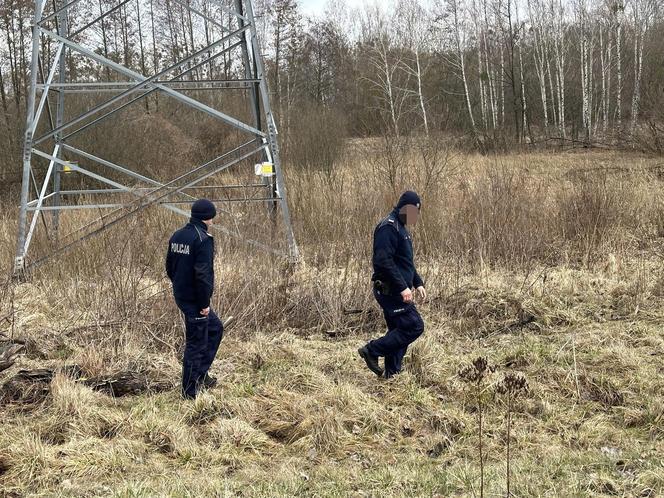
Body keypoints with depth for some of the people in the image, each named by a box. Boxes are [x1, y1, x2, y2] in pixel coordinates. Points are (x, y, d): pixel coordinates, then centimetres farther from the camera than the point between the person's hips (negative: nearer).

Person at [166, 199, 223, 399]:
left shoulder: (177, 236, 8)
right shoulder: (203, 240, -19)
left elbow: (169, 267, 15)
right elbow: (202, 274, -23)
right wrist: (204, 303, -17)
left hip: (181, 296, 9)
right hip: (195, 300, -9)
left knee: (215, 328, 23)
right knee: (196, 343, 0)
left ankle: (200, 373, 24)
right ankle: (190, 390, 7)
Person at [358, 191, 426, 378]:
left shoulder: (400, 228, 18)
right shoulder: (388, 228, -16)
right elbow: (383, 262, -25)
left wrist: (418, 283, 20)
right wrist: (402, 287, -25)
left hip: (397, 291, 10)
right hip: (390, 290, -10)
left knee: (398, 331, 11)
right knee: (414, 326, -11)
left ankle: (391, 374, 16)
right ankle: (372, 350, -5)